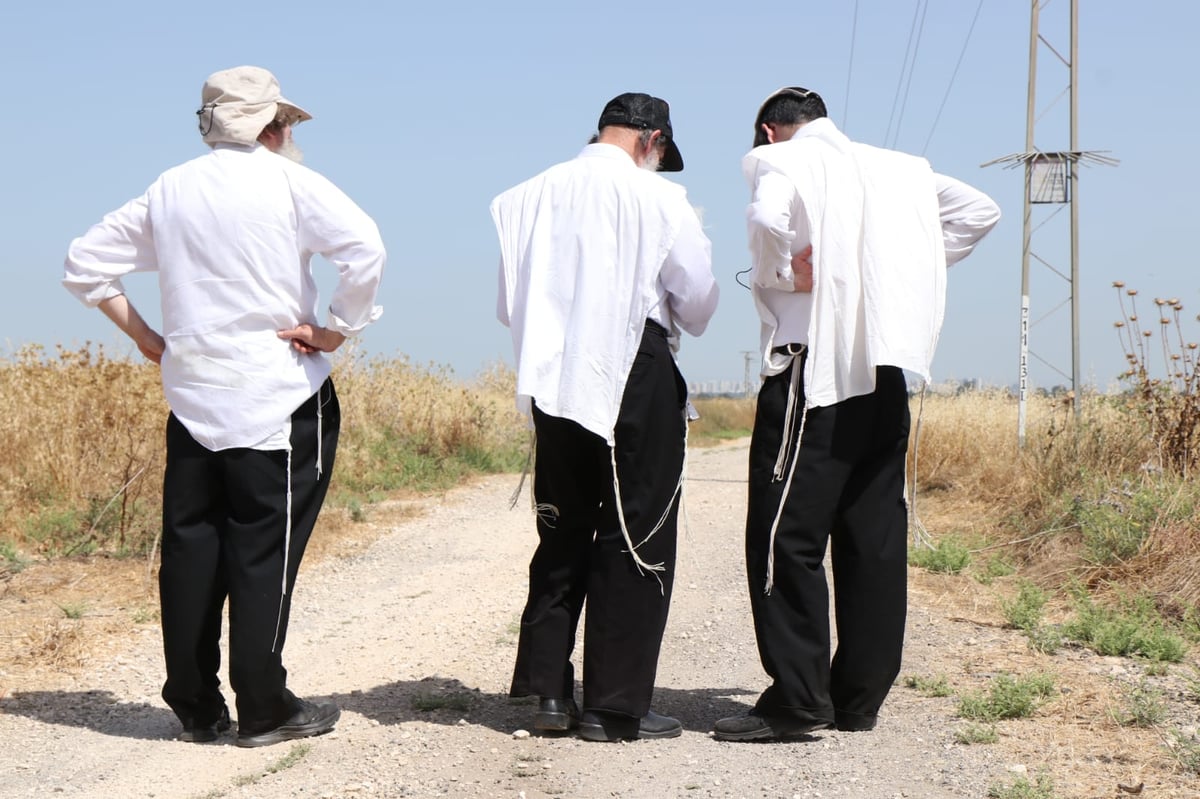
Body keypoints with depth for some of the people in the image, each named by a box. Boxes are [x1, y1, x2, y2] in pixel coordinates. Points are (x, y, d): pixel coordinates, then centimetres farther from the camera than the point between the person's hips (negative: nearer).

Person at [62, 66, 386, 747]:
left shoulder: (169, 190, 11)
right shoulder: (287, 182, -6)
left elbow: (87, 263, 15)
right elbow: (365, 245, -20)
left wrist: (144, 336, 15)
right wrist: (338, 328, -11)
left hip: (191, 394, 5)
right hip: (277, 397, -5)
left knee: (190, 546, 9)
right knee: (265, 551, 0)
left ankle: (196, 708, 14)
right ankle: (264, 710, 4)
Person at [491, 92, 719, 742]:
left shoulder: (529, 196, 5)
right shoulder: (657, 198, -7)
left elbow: (506, 304, 7)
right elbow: (698, 301, -2)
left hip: (553, 380, 5)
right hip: (636, 381, -4)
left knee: (562, 532, 16)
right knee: (636, 541, 3)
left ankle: (548, 689, 14)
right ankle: (615, 706, 4)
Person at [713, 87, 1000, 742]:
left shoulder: (780, 159, -2)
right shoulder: (899, 169, 17)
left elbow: (770, 220, -24)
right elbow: (979, 211, 22)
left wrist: (783, 273, -7)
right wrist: (907, 271, 19)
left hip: (814, 366, -7)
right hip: (886, 372, 7)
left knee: (785, 534, -5)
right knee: (873, 535, 9)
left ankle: (797, 696, -8)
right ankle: (859, 696, 13)